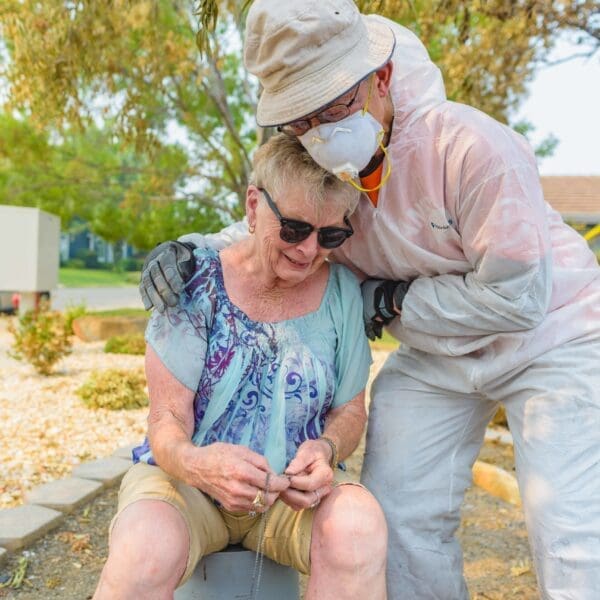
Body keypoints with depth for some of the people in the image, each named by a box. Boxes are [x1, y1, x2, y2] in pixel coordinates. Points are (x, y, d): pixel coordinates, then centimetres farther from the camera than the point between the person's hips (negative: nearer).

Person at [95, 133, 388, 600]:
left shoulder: (342, 291, -3)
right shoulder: (197, 282, -10)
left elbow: (349, 409, 5)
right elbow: (167, 419, -11)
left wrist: (327, 448, -19)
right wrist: (192, 461, -35)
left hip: (295, 491, 2)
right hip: (185, 480, -1)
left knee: (359, 524, -32)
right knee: (145, 550, -35)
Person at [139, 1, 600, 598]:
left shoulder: (472, 149, -30)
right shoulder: (312, 171, -12)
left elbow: (517, 296, -27)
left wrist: (387, 301, -21)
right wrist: (186, 248, -14)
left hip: (549, 334, -5)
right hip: (435, 358, 6)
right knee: (399, 516, 6)